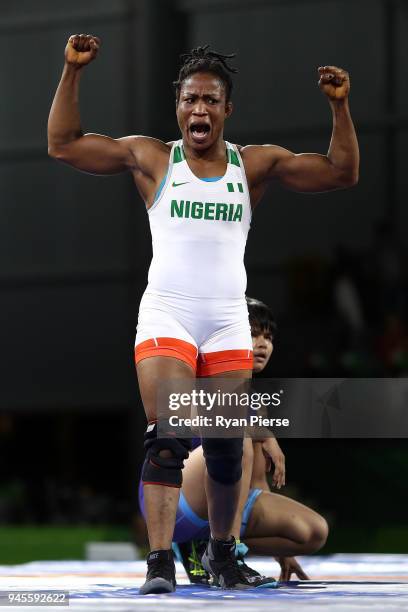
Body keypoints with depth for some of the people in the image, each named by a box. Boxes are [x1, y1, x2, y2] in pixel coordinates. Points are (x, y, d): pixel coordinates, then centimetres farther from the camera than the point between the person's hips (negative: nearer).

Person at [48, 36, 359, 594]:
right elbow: (63, 145, 4)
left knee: (225, 452, 8)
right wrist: (73, 71, -4)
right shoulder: (152, 159, 4)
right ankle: (160, 561, -18)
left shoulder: (255, 164, 6)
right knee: (166, 442, -16)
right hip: (165, 318, -2)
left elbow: (342, 173, 4)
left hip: (228, 325, 2)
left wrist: (340, 106, -8)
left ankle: (221, 549, 28)